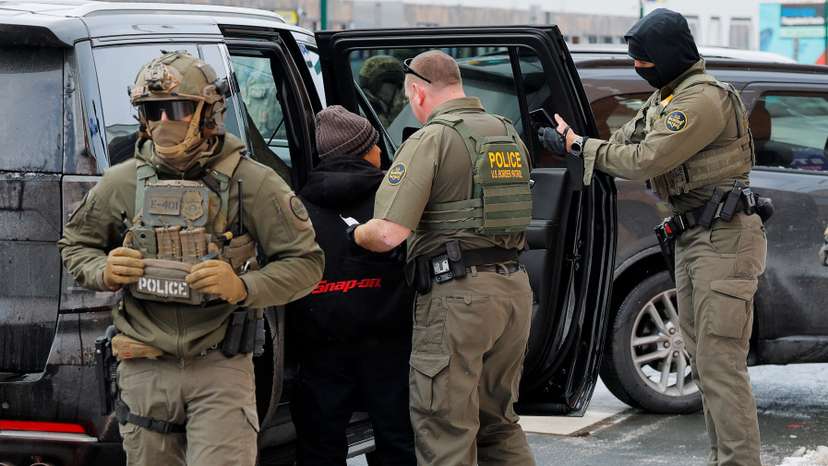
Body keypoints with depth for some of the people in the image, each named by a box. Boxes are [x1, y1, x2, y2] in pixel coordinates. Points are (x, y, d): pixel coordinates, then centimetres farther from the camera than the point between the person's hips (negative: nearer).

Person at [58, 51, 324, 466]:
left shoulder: (250, 183, -5)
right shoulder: (123, 183, 3)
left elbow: (305, 263, -3)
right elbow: (74, 245, 18)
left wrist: (242, 287, -20)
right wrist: (103, 273, -5)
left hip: (220, 370, -3)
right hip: (145, 370, 3)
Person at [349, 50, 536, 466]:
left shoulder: (431, 139, -10)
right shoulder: (509, 135, 15)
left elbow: (389, 233, -18)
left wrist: (353, 233, 2)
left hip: (457, 293, -8)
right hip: (514, 288, 8)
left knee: (445, 431, -3)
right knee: (498, 423, 19)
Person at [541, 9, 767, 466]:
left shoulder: (704, 99, -17)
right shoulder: (662, 97, 16)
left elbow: (645, 160, -20)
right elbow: (624, 146, 16)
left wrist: (582, 146, -9)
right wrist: (568, 141, 1)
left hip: (724, 239, -11)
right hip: (691, 237, 11)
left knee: (721, 363, -13)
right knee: (704, 360, 13)